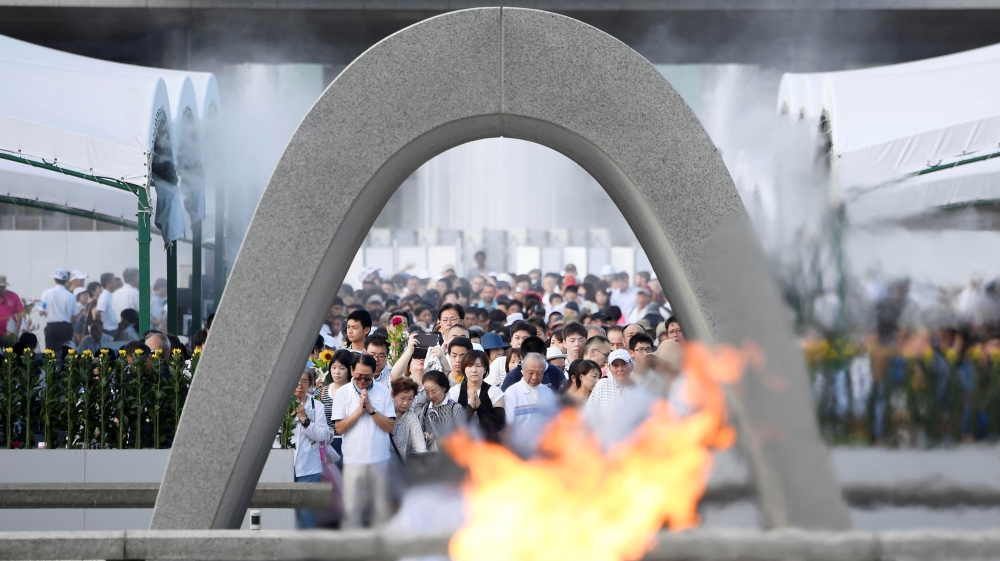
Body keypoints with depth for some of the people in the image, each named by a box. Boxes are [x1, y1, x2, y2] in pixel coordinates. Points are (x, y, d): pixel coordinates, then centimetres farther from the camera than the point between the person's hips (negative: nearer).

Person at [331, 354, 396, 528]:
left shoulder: (383, 392, 3)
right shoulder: (342, 393, 1)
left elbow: (390, 427, -1)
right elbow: (340, 428, -5)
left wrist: (371, 409, -11)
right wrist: (359, 409, -11)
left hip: (380, 459, 1)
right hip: (354, 460, -1)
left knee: (381, 507, 5)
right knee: (352, 508, -2)